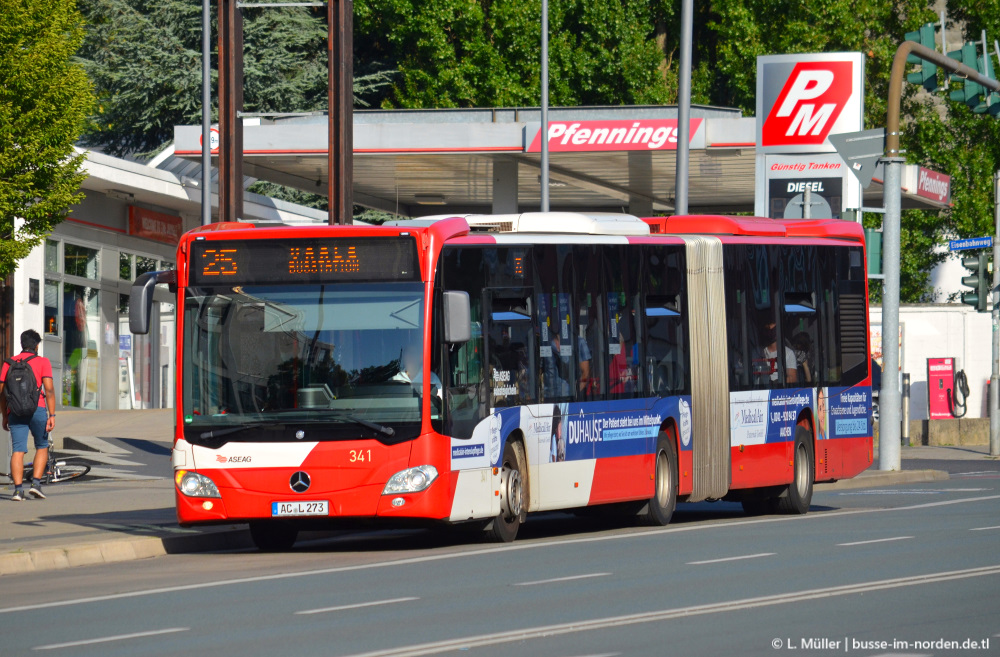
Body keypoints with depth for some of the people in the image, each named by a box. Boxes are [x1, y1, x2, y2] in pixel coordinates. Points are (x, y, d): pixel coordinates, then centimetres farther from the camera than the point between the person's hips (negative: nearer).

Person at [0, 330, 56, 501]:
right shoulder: (42, 362, 3)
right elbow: (49, 389, -6)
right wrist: (52, 415, -6)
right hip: (37, 409, -2)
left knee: (18, 450, -1)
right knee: (42, 447, 16)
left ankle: (18, 489, -13)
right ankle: (36, 483, 2)